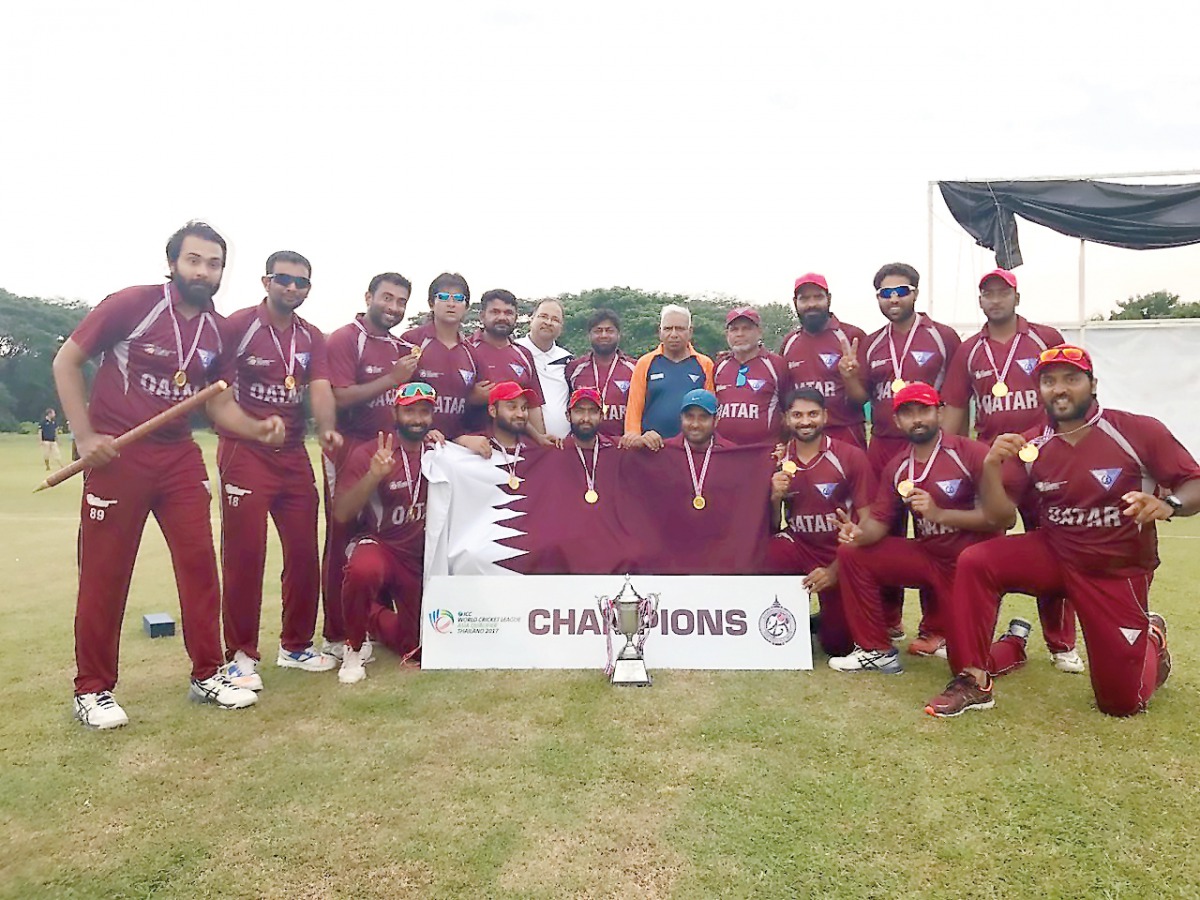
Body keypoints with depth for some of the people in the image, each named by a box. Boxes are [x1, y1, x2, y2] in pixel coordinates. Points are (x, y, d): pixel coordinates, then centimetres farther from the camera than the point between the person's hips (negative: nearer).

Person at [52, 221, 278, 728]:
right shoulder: (130, 305, -10)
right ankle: (92, 690, 18)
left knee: (200, 563, 4)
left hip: (180, 456, 5)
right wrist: (85, 437, -11)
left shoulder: (217, 329, 5)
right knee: (105, 575, 4)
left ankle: (206, 674, 17)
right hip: (117, 454, -4)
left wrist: (257, 429, -8)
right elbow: (66, 363, -4)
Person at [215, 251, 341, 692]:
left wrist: (327, 429, -25)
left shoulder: (312, 338, 9)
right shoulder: (237, 326, -6)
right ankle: (241, 655, 11)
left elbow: (320, 390, -6)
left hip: (294, 456, 5)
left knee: (304, 553, 8)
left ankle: (295, 644, 24)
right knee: (244, 555, -3)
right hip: (244, 453, -5)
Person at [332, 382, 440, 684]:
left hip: (424, 559, 4)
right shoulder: (369, 453, -11)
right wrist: (374, 475, -30)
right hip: (379, 545, -4)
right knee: (363, 569, -40)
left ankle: (377, 617, 41)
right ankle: (355, 648, -11)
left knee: (416, 648, 7)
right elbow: (341, 514, -17)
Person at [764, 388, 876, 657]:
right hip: (799, 546, 2)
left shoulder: (851, 457, -10)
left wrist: (835, 570, -15)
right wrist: (775, 497, -16)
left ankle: (827, 620, 31)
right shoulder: (777, 461, 0)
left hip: (842, 556, -2)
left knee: (838, 644, -6)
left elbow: (867, 521, -9)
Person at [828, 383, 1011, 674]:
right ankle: (876, 650, 0)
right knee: (851, 554, -10)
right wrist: (860, 534, -23)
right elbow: (880, 521, 1)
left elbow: (1000, 516, -19)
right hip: (927, 556, 5)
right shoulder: (896, 467, 3)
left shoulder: (972, 453, -15)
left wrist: (939, 513, -28)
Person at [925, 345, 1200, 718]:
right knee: (974, 562, -23)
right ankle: (974, 682, -13)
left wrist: (1168, 504, -34)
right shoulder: (1030, 446, -4)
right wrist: (991, 465, -26)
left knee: (1122, 701, 2)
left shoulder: (1141, 432, -13)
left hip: (1120, 571, -2)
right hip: (1053, 556, 3)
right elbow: (1000, 512, -8)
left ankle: (1151, 638, 38)